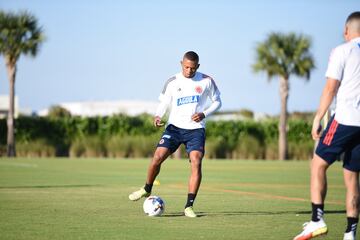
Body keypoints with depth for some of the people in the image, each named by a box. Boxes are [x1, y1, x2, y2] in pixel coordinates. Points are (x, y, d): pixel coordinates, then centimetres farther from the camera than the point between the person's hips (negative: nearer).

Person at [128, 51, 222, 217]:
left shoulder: (206, 81, 1)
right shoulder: (172, 82, 3)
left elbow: (217, 101, 10)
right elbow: (163, 103, 8)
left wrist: (204, 114, -8)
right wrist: (158, 116, -14)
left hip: (196, 129, -1)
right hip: (174, 127, 1)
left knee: (196, 163, -18)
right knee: (158, 157, -14)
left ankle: (189, 206, -12)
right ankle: (147, 189, 14)